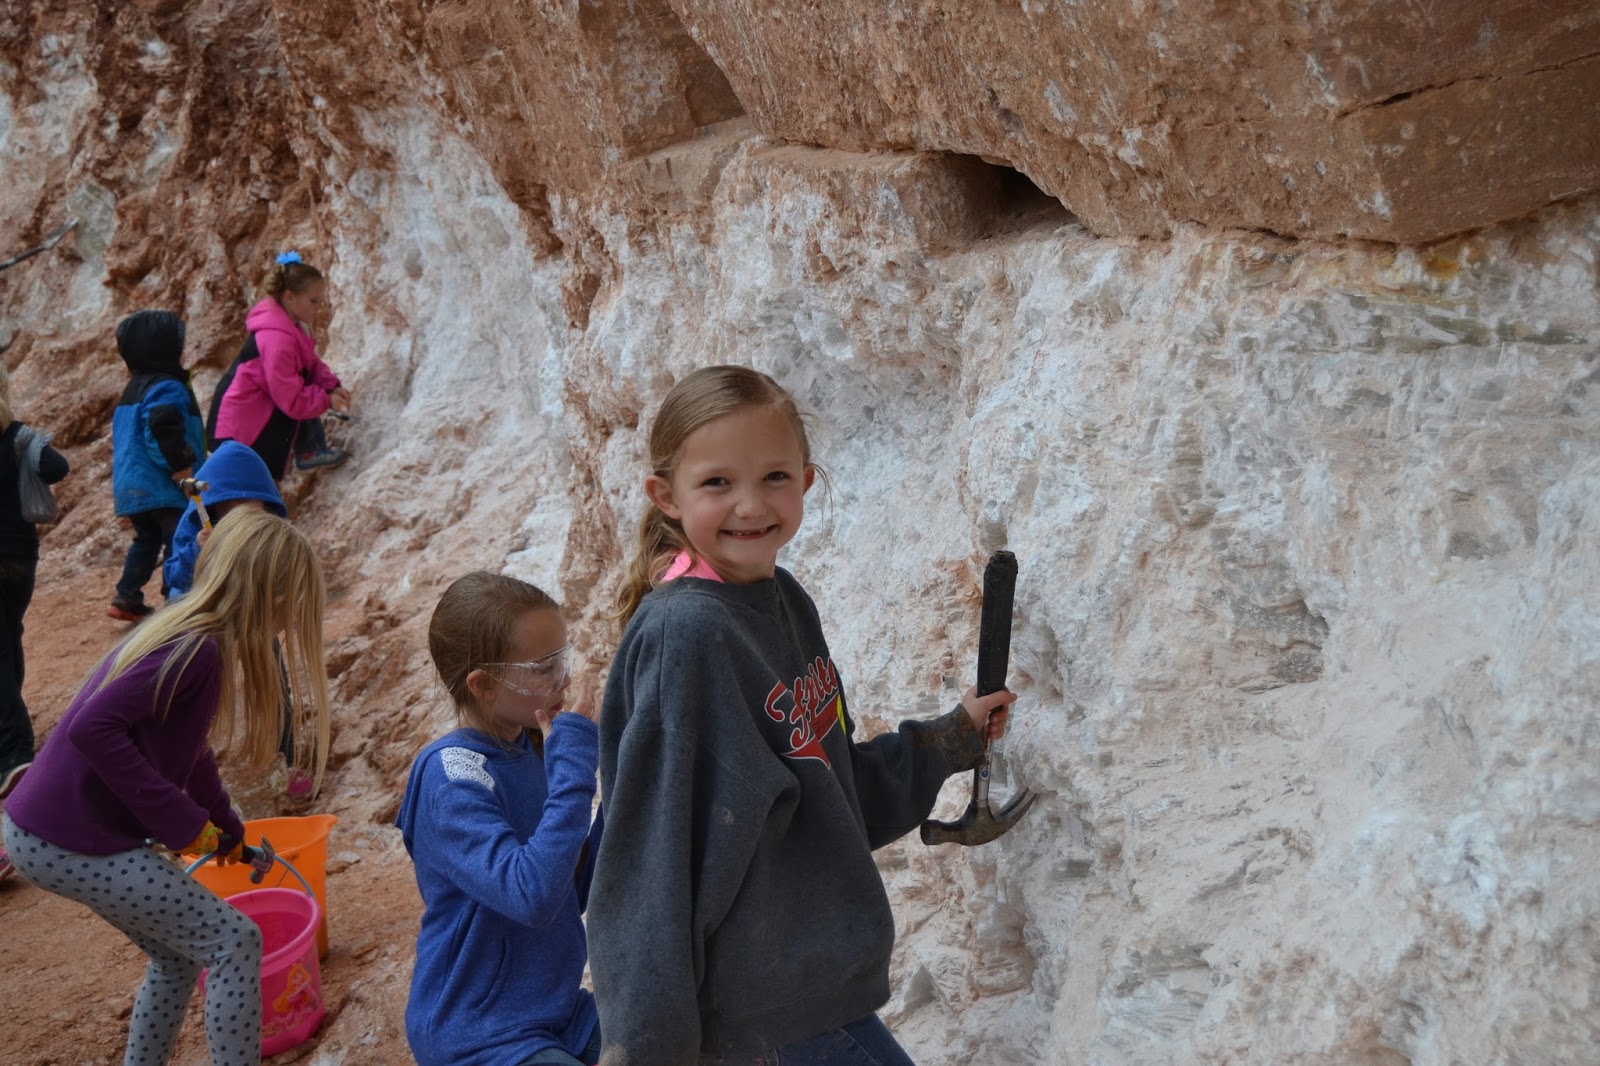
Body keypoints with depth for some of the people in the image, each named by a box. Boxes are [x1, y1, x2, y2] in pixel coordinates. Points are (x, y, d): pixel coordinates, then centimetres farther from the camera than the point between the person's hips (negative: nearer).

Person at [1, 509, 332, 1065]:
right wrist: (181, 821, -22)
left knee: (179, 953, 21)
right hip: (72, 843, -10)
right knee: (233, 941, -5)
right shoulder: (196, 647, -22)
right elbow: (92, 728, -30)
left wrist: (226, 827, 34)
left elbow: (185, 749, 22)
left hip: (54, 829, 10)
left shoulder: (189, 634, 8)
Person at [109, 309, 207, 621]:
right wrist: (180, 464, -25)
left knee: (147, 538, 22)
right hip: (161, 487, -10)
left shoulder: (134, 388, 19)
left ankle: (126, 598, 24)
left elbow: (125, 434, 27)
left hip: (131, 486, 10)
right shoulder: (167, 388, -14)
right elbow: (162, 427, -30)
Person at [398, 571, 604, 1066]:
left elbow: (575, 890, 5)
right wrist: (573, 762, -27)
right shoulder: (451, 775, -20)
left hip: (553, 1007, 7)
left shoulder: (529, 750, 1)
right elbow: (531, 894, -33)